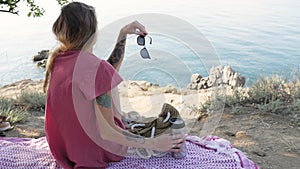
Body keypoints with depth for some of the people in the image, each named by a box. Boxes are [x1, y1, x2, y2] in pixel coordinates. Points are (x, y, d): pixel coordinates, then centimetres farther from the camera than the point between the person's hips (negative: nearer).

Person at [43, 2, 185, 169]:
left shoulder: (57, 59, -7)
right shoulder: (97, 68, -31)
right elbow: (107, 132, -28)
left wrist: (123, 35, 2)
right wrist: (154, 144, -23)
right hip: (92, 153, -7)